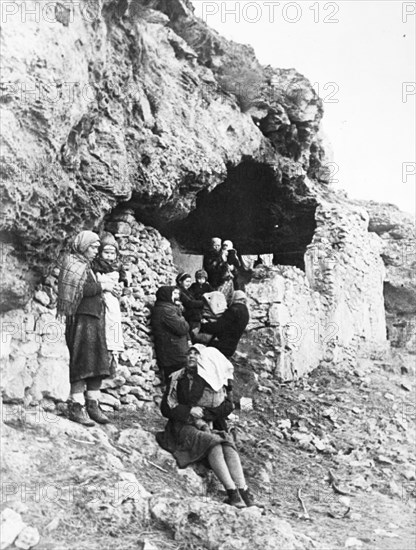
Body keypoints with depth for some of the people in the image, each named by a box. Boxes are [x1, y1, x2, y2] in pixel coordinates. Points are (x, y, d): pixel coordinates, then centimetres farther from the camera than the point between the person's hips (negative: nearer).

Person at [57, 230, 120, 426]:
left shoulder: (86, 266, 22)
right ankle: (76, 406, -6)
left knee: (97, 362, 6)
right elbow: (81, 289, -19)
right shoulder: (73, 263, -5)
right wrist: (102, 286, -10)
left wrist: (108, 289, 5)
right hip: (81, 318, -9)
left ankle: (93, 404, 10)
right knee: (82, 360, -10)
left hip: (95, 318, 9)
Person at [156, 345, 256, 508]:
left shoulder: (213, 380, 14)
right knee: (212, 441, -33)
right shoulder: (178, 379, 10)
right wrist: (189, 410, -9)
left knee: (227, 442, -30)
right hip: (183, 427, -2)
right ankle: (232, 492, -42)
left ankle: (243, 491, -41)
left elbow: (227, 406, 5)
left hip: (206, 426, 2)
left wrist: (203, 412, -8)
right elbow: (166, 407, 5)